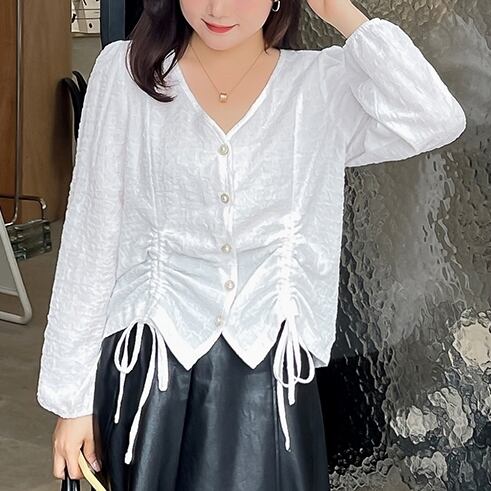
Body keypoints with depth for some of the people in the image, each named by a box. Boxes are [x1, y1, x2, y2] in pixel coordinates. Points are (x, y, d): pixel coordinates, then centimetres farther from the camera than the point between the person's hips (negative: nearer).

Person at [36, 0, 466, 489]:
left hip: (268, 370, 0)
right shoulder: (125, 71, -4)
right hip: (150, 360, 0)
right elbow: (92, 238, -2)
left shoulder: (325, 84, -2)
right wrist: (71, 393, 0)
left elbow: (437, 122, -21)